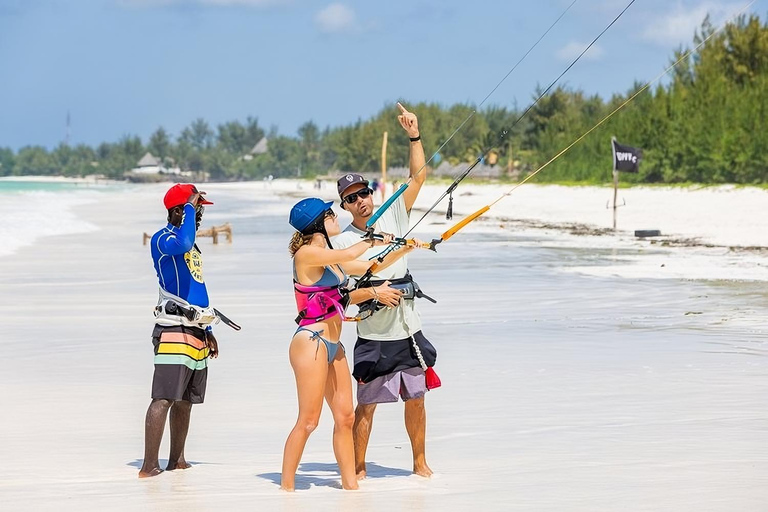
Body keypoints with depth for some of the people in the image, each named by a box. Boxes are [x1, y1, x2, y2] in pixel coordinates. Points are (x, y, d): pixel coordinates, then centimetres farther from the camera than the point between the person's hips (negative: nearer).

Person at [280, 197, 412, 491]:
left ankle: (350, 482, 13)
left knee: (345, 417, 8)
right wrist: (374, 240, -7)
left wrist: (403, 249, 19)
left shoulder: (330, 257, 15)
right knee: (308, 420, -8)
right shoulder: (306, 254, -11)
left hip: (333, 346, 9)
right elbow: (349, 255, -24)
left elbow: (370, 267, 25)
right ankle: (286, 486, -2)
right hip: (311, 343, -9)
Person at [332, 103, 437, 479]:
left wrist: (414, 136, -9)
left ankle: (420, 463, 24)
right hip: (373, 337, -3)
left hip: (408, 332, 3)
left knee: (415, 400, 10)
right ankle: (358, 469, 9)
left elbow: (419, 176, 1)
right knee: (366, 405, -1)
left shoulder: (394, 216, 3)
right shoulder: (342, 242, -6)